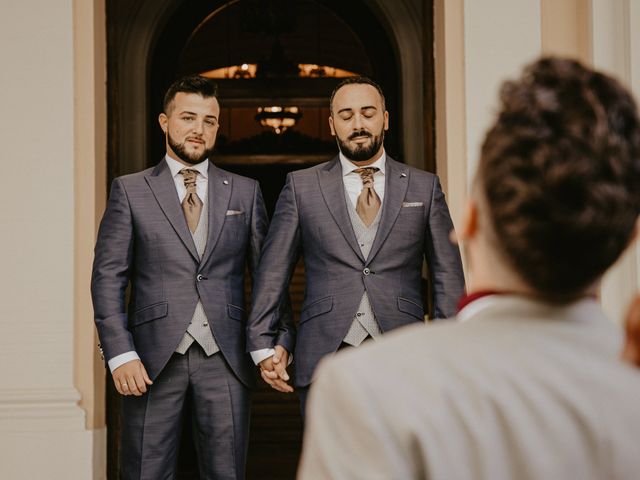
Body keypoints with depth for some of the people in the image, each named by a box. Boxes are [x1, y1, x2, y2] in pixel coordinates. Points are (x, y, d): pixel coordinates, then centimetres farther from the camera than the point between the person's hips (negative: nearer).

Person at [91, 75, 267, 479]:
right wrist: (120, 354, -8)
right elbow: (108, 278, 1)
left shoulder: (245, 192, 11)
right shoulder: (130, 191, 6)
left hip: (225, 359, 1)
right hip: (153, 360, -1)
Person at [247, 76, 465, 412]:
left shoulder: (424, 187, 9)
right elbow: (273, 271, 8)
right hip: (324, 358, 0)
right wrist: (265, 344, 1)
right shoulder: (301, 186, 8)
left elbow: (448, 275, 8)